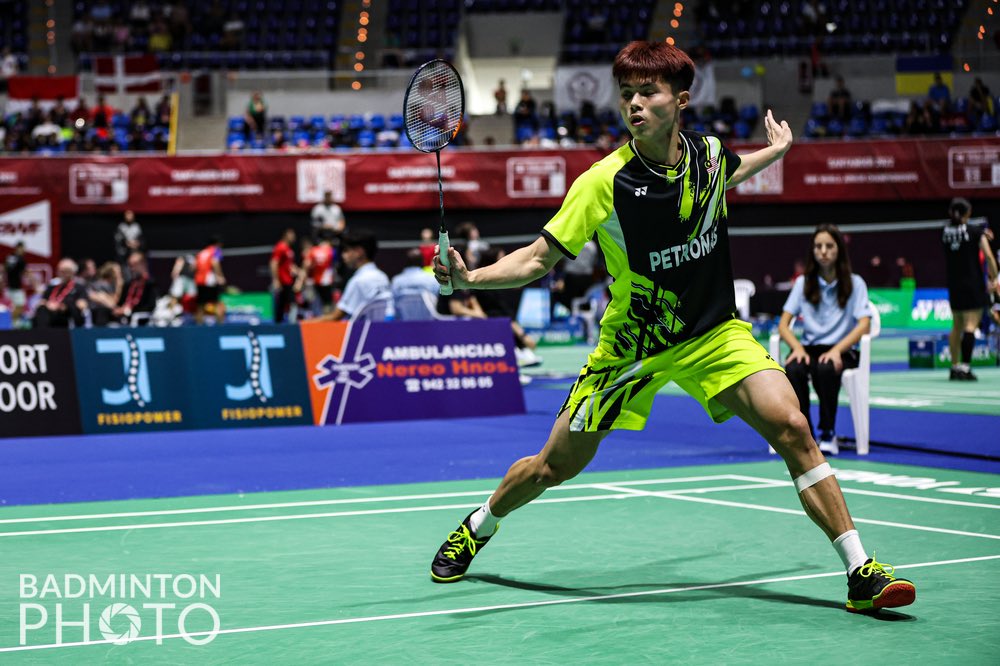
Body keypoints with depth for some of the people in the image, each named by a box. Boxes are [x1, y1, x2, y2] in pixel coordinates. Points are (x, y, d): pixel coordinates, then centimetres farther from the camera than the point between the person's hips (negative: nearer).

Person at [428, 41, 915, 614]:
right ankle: (479, 527, 38)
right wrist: (471, 277, -30)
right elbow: (540, 259, -15)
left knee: (791, 427, -20)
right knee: (555, 468, 6)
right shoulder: (605, 182, -20)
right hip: (633, 345, -2)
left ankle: (861, 573, -13)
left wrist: (777, 150, 22)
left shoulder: (710, 154, -7)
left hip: (714, 334, 2)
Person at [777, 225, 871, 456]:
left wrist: (837, 350, -25)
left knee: (825, 369, -39)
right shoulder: (803, 283, 8)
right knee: (793, 369, -35)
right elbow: (783, 324, 3)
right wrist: (797, 347, -18)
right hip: (810, 347, 2)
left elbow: (864, 325, -8)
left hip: (842, 350, -2)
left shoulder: (855, 283, 2)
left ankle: (828, 434, -23)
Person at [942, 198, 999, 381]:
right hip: (973, 284, -5)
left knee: (956, 326, 14)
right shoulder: (975, 232, -8)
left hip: (953, 286, 5)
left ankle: (955, 366, 18)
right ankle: (964, 367, -20)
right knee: (971, 324, -9)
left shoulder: (946, 232, 4)